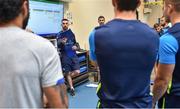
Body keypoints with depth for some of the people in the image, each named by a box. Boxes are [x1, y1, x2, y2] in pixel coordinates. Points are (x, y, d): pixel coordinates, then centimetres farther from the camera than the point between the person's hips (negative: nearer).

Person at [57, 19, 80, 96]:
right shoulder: (59, 34, 0)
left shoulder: (71, 33, 9)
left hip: (73, 55, 2)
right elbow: (58, 46, -11)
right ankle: (71, 88, 17)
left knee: (77, 71, -4)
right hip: (65, 56, -2)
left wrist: (76, 47, 0)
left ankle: (67, 78, 25)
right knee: (67, 73, 2)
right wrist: (61, 42, -33)